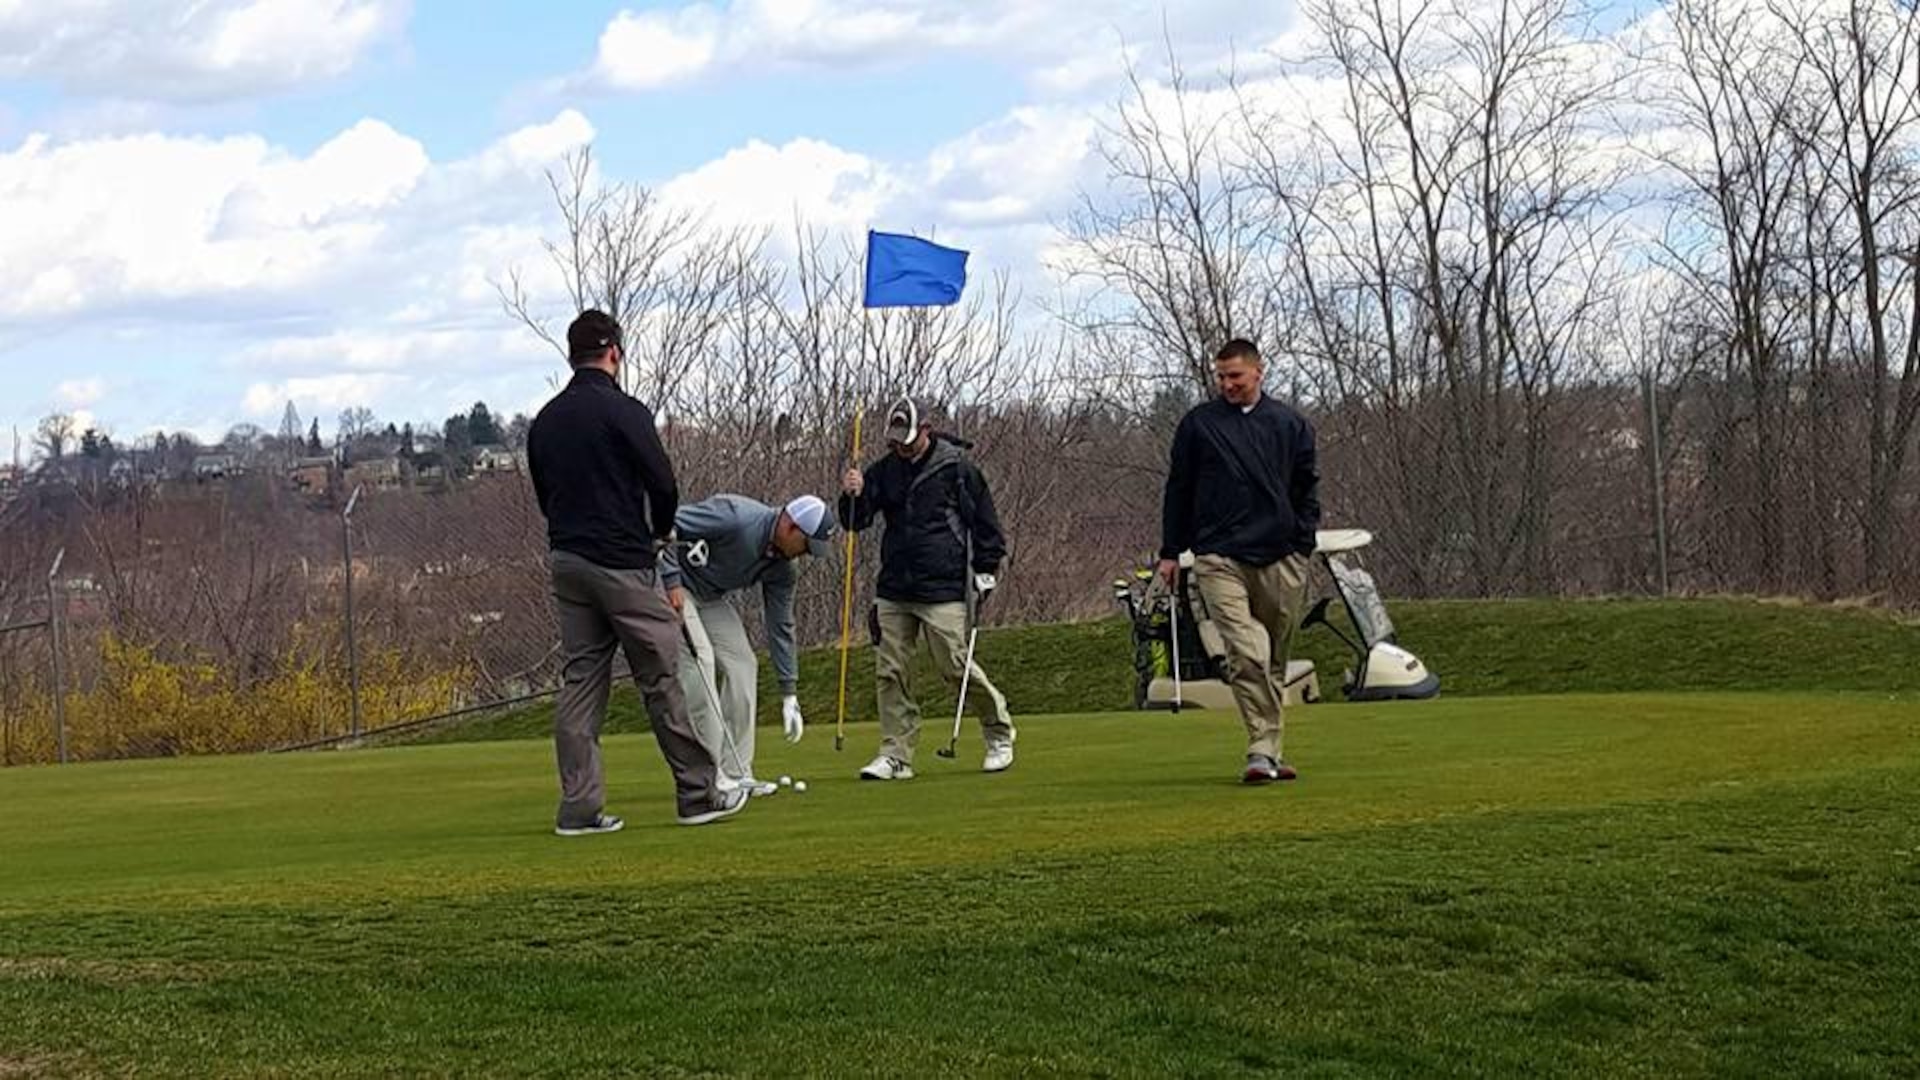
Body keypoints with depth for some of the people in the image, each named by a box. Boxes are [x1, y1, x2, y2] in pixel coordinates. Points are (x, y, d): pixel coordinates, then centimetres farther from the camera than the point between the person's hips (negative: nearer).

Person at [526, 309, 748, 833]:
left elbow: (544, 494, 16)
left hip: (566, 561, 7)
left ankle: (580, 807, 2)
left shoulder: (545, 420, 11)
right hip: (621, 563, -7)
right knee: (661, 678, 0)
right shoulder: (622, 411, -11)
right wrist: (662, 529, 7)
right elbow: (663, 482, -12)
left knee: (579, 681, 6)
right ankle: (699, 793, 6)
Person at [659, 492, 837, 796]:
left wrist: (789, 694, 3)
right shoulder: (735, 517, -30)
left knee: (742, 665, -2)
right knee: (698, 661, -20)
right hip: (671, 588, -8)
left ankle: (735, 772, 4)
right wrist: (671, 582, -31)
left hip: (710, 597, 8)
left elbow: (781, 626, 3)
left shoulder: (782, 569, -6)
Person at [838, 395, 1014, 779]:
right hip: (893, 591, 5)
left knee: (956, 667, -5)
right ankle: (896, 755, 5)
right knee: (889, 672, 0)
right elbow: (855, 522, 7)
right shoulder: (883, 471, 10)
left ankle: (999, 733, 16)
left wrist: (985, 572, -1)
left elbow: (985, 521, 2)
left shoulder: (957, 467, -3)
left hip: (943, 590, -5)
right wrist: (852, 497, -14)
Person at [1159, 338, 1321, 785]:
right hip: (1220, 559, -2)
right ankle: (1264, 750, -18)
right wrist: (1170, 552, 11)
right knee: (1247, 654, -18)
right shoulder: (1198, 423, 7)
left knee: (1275, 660, 8)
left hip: (1279, 561, 3)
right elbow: (1178, 489, 12)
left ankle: (1268, 751, 19)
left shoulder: (1290, 425, 10)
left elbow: (1307, 489, 16)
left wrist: (1302, 546, 6)